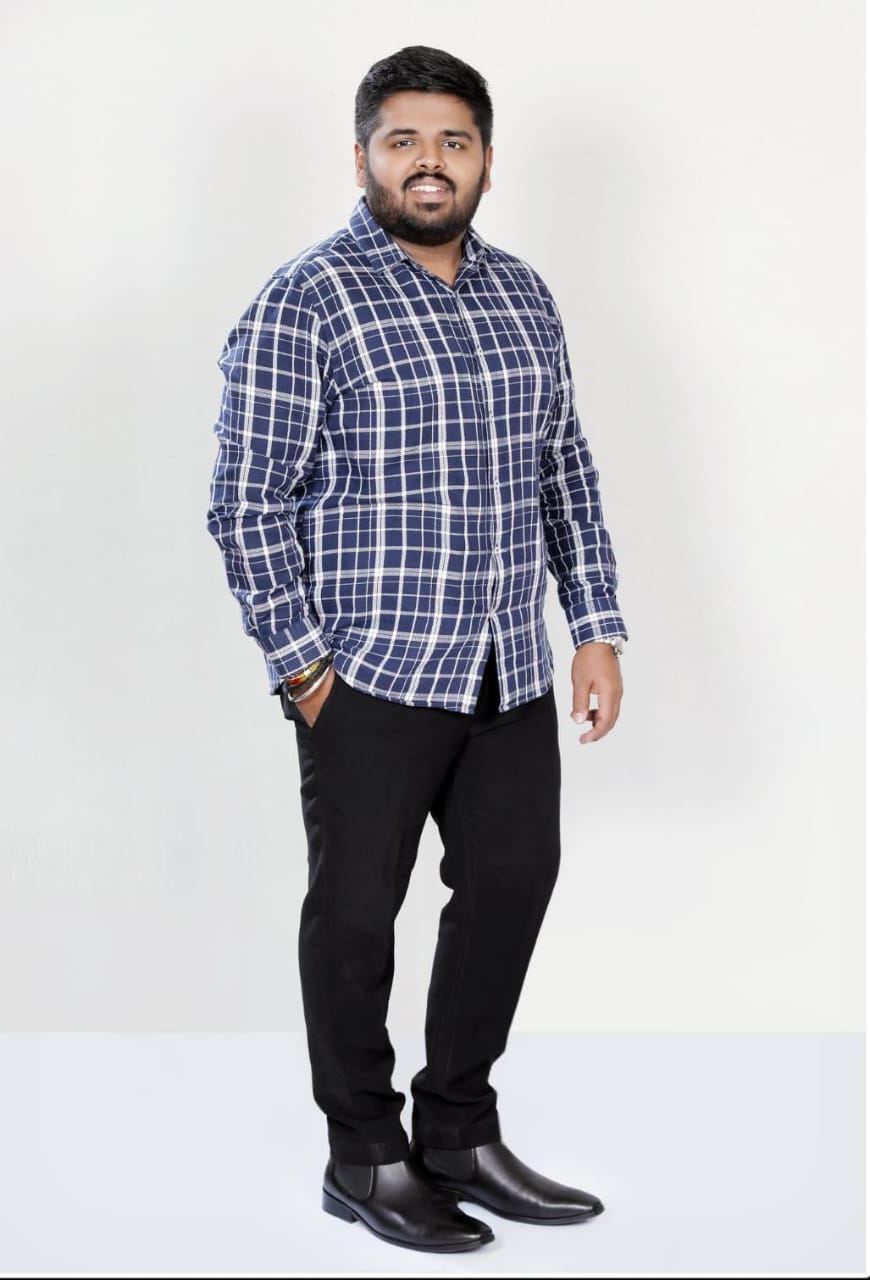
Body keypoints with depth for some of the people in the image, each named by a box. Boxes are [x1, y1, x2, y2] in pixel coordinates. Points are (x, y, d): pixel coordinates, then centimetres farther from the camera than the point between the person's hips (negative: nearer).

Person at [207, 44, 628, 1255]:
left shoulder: (524, 295, 10)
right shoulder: (305, 302, -9)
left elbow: (567, 472, 14)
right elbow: (249, 500, -10)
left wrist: (598, 625, 8)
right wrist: (302, 663, -13)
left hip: (512, 672, 7)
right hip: (371, 674, -6)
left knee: (512, 884, 12)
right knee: (358, 908, 5)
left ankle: (460, 1133, 29)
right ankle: (366, 1157, 21)